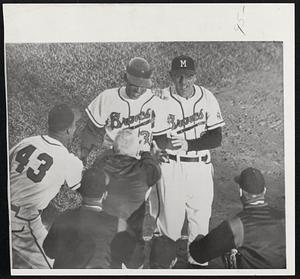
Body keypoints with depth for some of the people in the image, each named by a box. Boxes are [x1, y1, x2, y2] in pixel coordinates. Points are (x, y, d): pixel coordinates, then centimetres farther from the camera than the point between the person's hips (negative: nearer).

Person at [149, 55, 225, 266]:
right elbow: (158, 140, -11)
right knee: (170, 217, 7)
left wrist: (188, 144, -22)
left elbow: (216, 138, -8)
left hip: (201, 167, 2)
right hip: (171, 167, -2)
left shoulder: (207, 98, -3)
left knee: (201, 216, 10)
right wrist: (168, 143, -33)